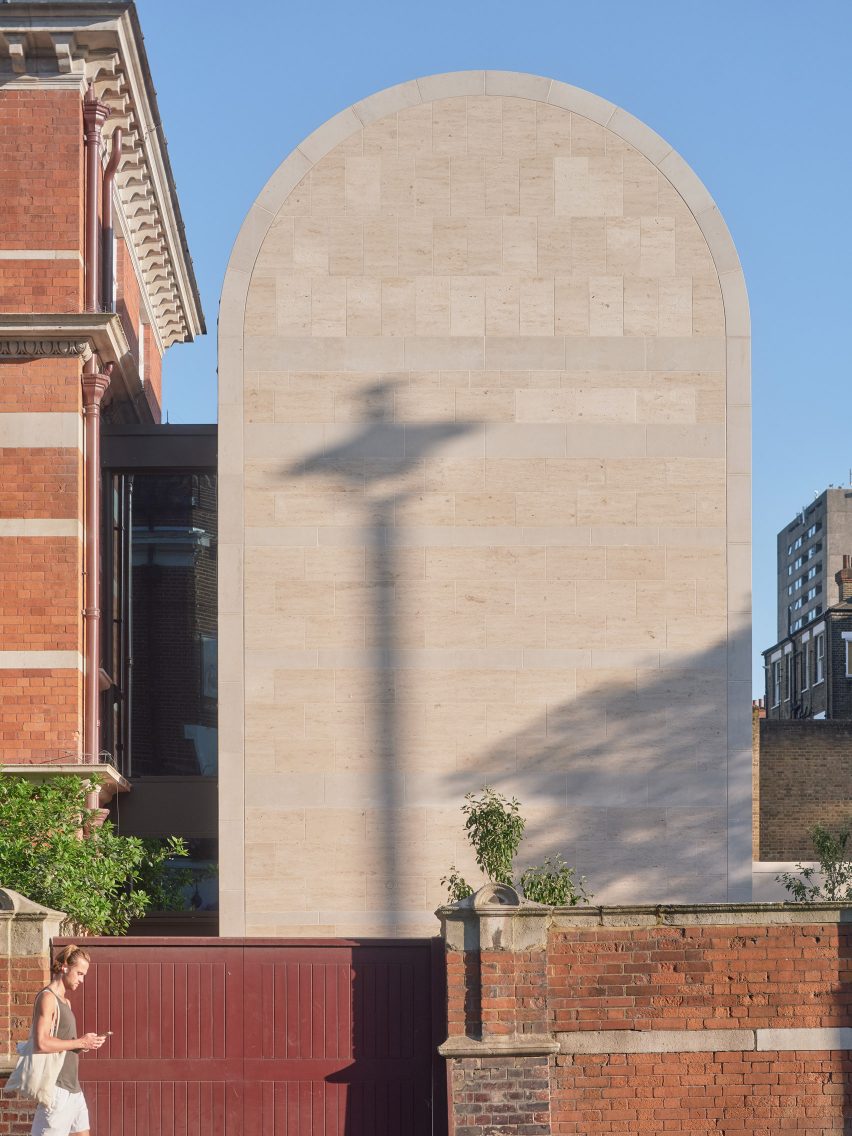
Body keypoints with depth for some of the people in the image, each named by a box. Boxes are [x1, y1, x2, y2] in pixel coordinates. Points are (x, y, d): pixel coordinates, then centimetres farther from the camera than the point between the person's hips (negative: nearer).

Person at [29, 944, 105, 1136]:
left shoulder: (65, 1002, 18)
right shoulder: (47, 998, -11)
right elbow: (42, 1043, -23)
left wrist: (86, 1044, 4)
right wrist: (80, 1042, -16)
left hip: (72, 1087, 10)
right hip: (56, 1088, -10)